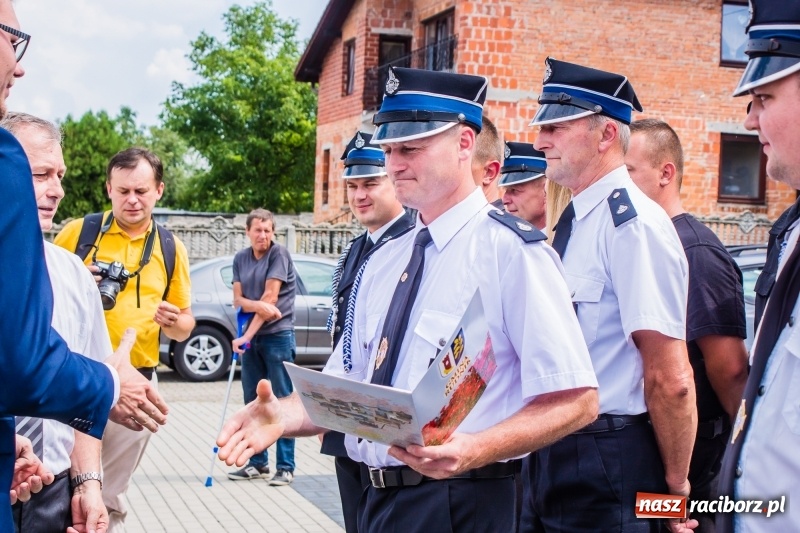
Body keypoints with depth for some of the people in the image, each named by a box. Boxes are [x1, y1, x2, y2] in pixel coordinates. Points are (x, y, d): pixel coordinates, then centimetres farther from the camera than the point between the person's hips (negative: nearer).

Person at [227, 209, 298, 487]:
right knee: (252, 403, 9)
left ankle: (285, 466, -1)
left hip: (277, 335, -6)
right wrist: (258, 305, -18)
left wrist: (246, 335, -16)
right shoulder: (240, 258, 9)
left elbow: (270, 297, -13)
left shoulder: (279, 253, -8)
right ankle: (257, 463, 18)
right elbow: (238, 299, 4)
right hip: (251, 338, 6)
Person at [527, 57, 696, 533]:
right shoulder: (574, 223, 11)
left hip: (609, 469, -8)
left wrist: (675, 486, -12)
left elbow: (671, 380, -20)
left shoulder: (632, 223, -18)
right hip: (556, 455, 8)